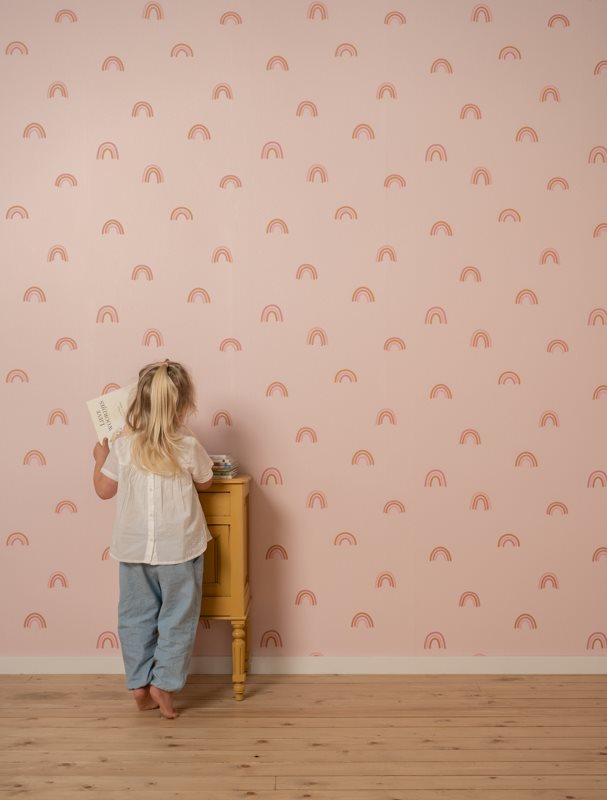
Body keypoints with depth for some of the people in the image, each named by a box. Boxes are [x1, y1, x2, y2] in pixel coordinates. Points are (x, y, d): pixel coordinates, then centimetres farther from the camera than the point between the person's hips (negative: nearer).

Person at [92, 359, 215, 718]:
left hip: (134, 547, 3)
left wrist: (101, 458, 20)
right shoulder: (188, 446, -13)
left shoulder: (123, 446, -8)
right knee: (178, 617, 12)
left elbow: (104, 489, 4)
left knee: (136, 616, 16)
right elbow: (205, 482, 4)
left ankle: (139, 684, 23)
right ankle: (164, 683, 12)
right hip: (178, 547, -2)